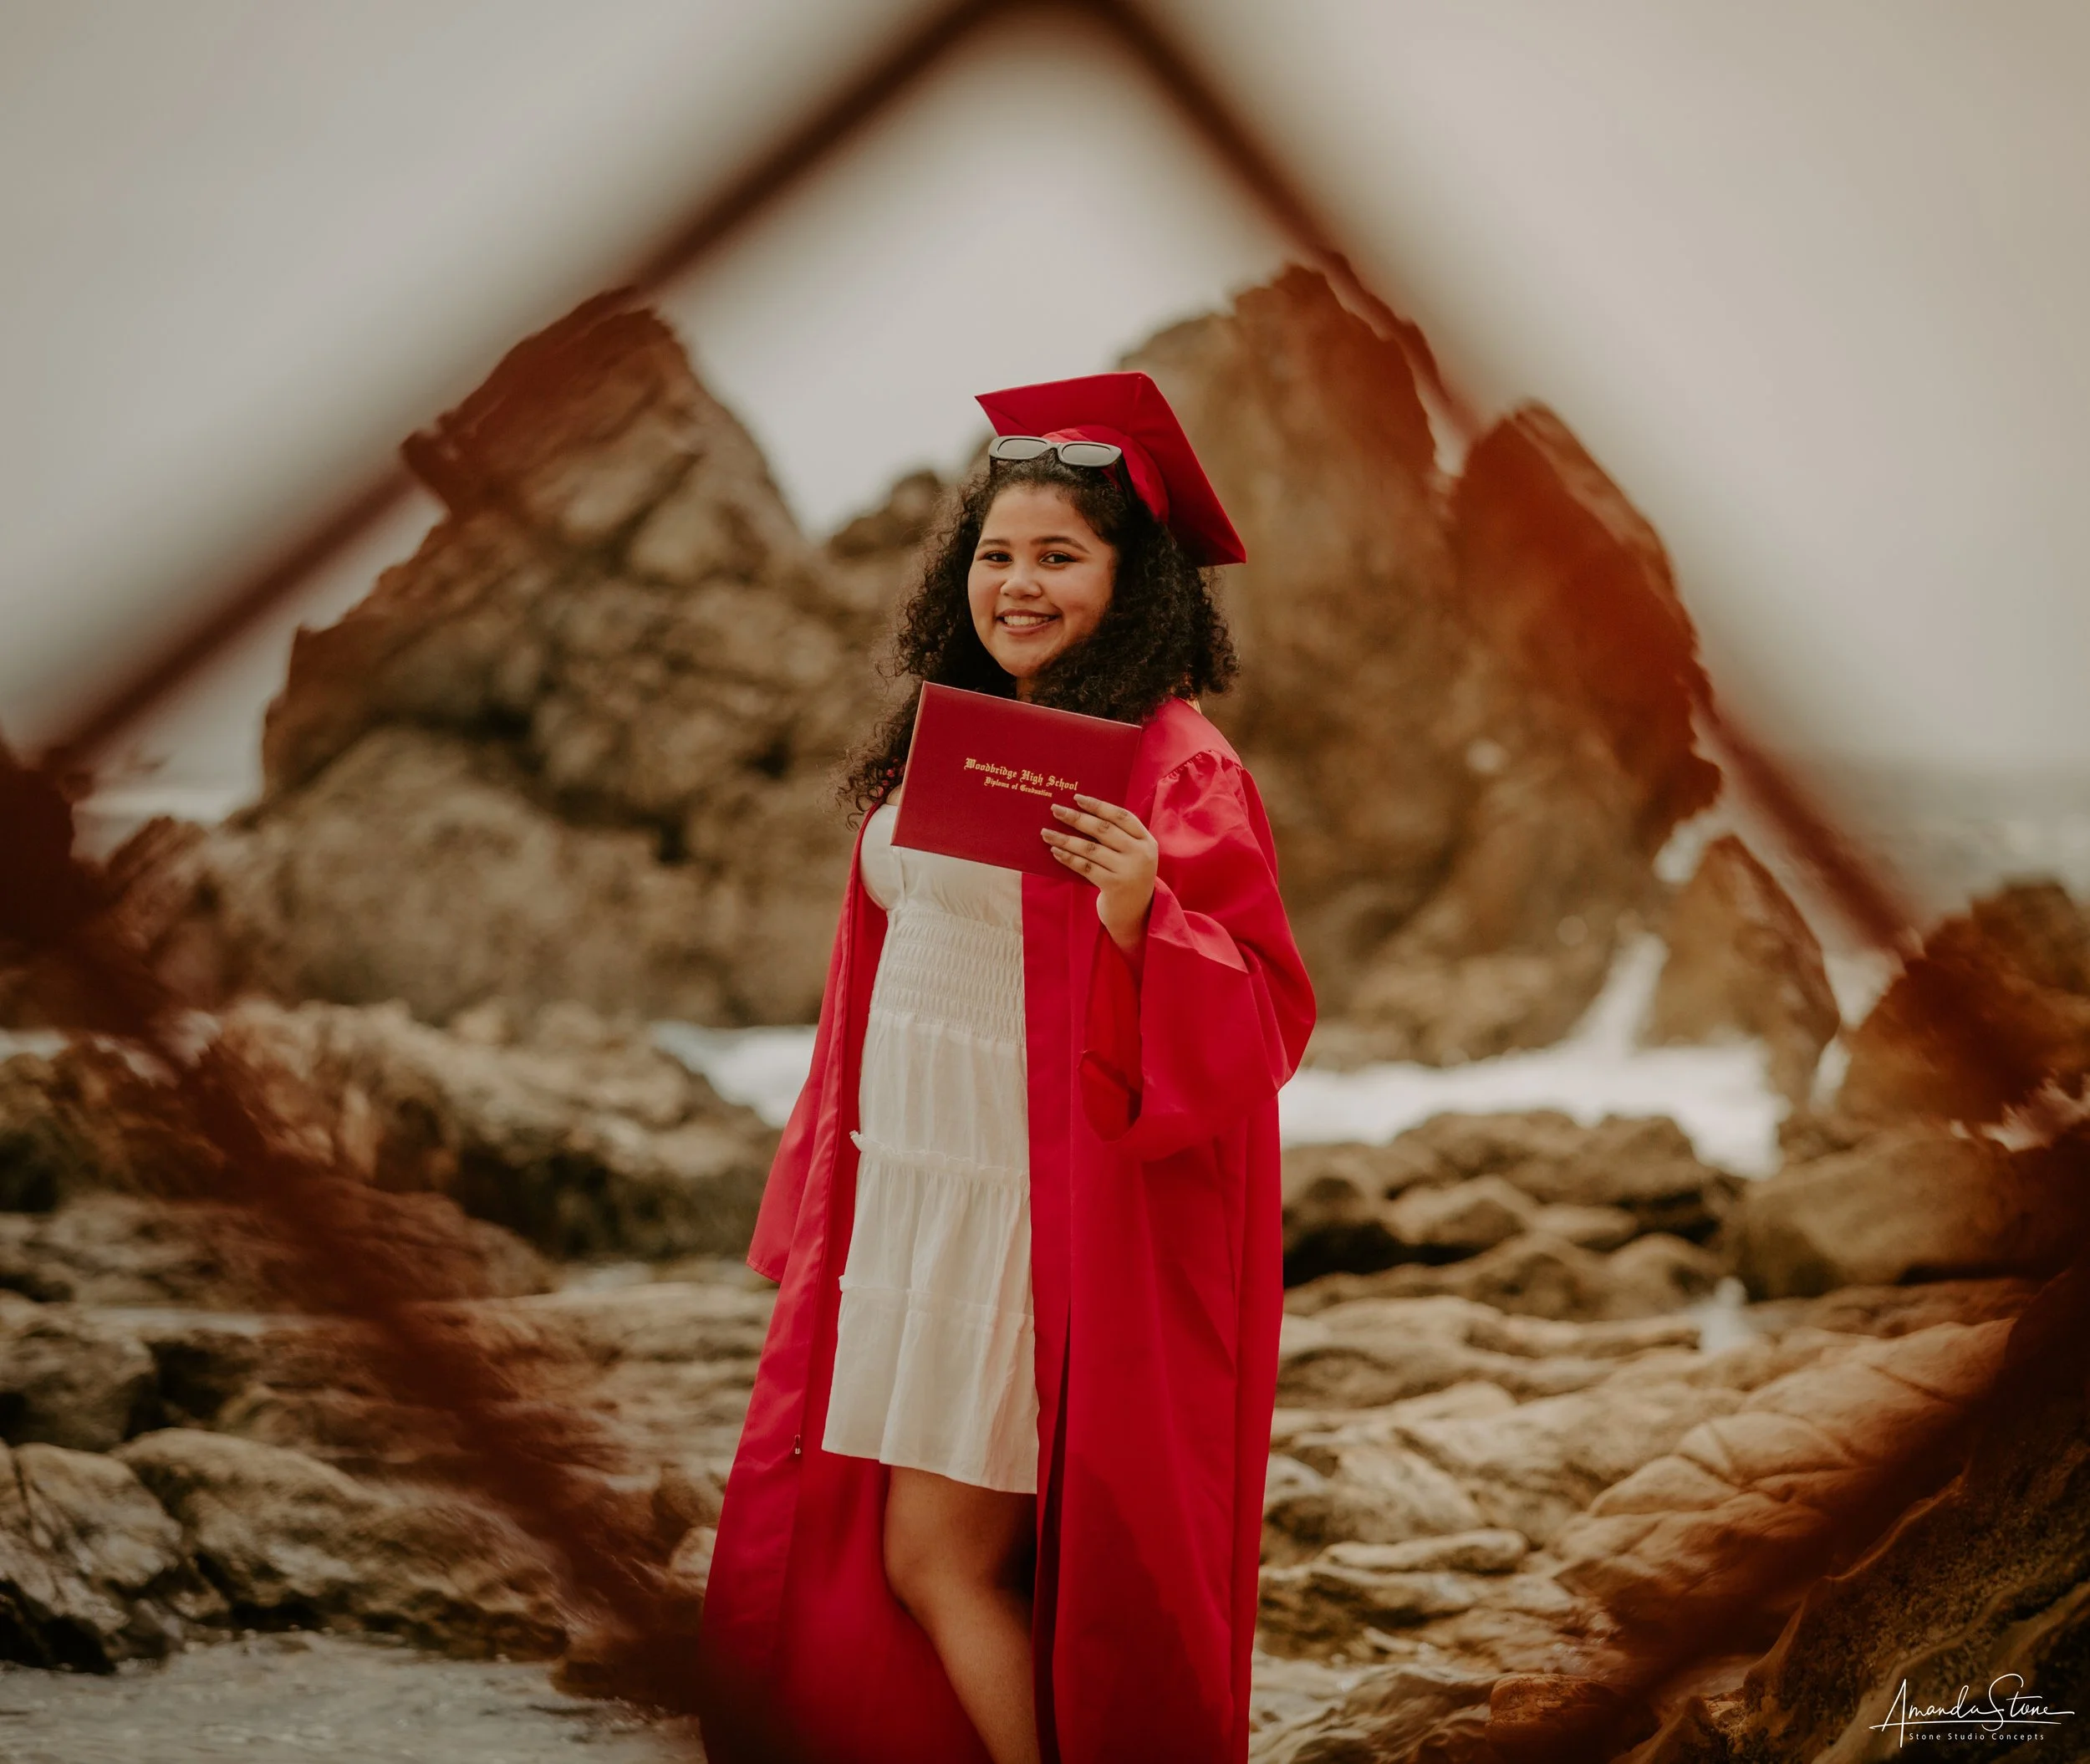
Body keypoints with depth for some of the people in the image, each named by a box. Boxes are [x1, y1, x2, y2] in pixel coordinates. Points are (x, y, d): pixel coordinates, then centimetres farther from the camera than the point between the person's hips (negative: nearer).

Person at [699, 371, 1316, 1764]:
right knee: (865, 1553, 11)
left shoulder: (1178, 771, -12)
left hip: (1054, 1222, -8)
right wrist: (830, 1200, 18)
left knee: (942, 1562, -6)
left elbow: (1259, 1017, -16)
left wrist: (1142, 919, -34)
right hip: (906, 1205, 8)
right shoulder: (943, 745, 11)